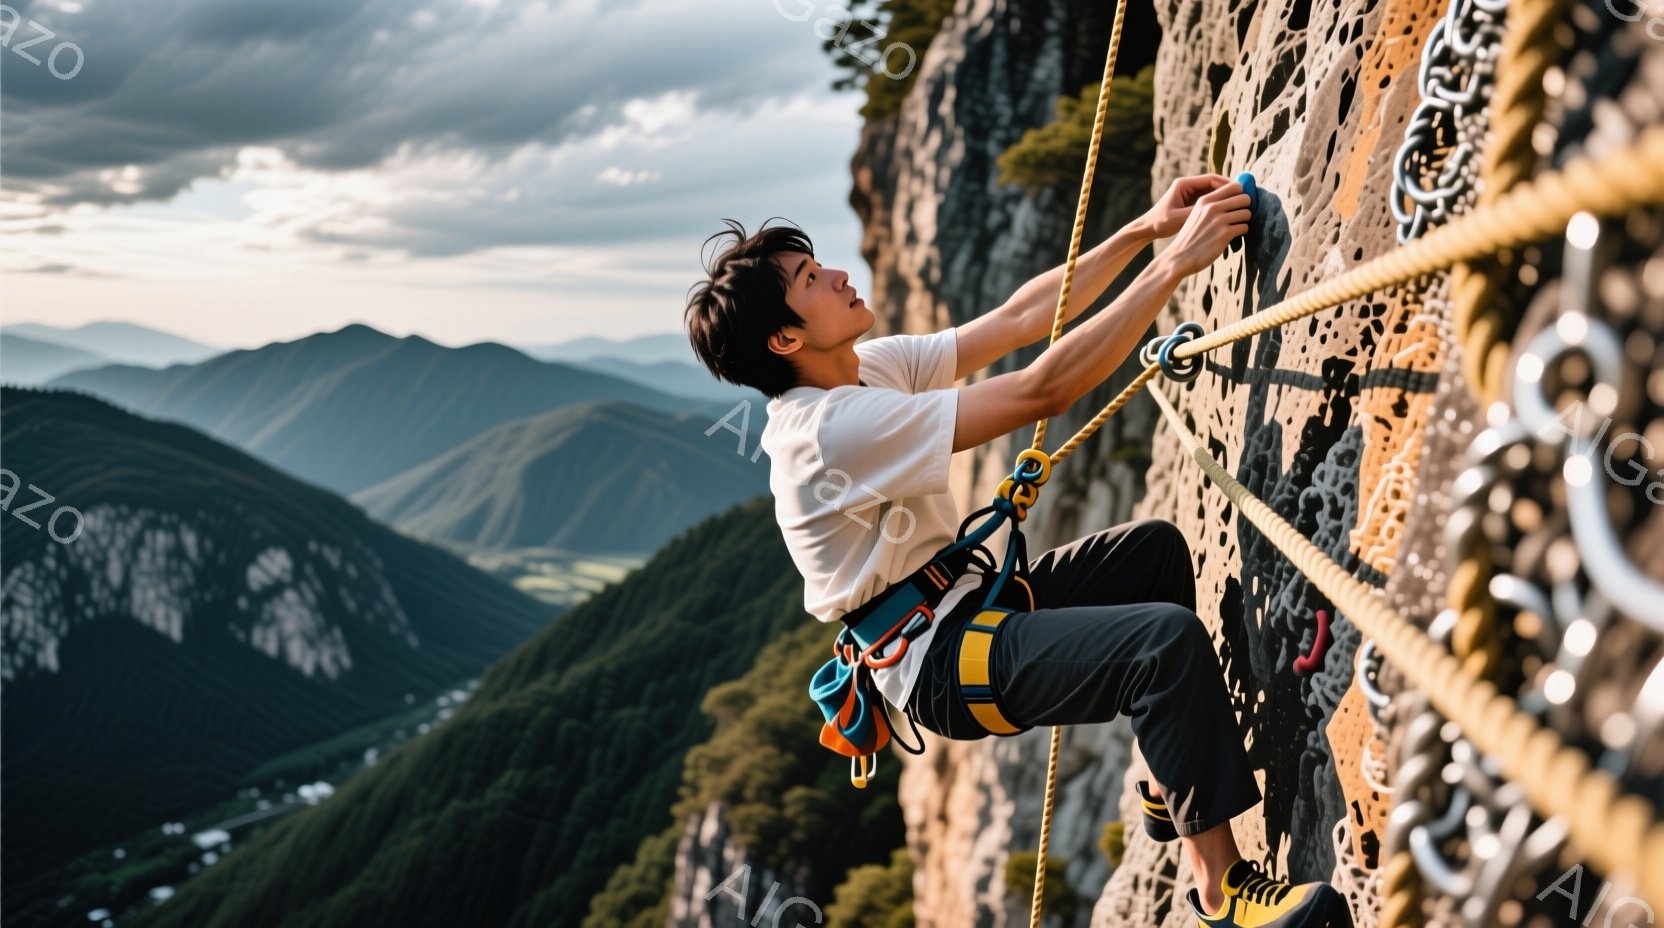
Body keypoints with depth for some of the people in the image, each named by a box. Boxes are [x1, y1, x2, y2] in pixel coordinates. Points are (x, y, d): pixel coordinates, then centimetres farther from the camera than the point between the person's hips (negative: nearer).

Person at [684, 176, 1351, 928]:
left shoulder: (873, 368, 3)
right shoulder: (832, 428, -26)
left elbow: (1021, 318, 5)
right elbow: (1044, 390, -28)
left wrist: (1145, 230, -3)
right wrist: (1175, 262, -25)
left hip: (964, 607, 10)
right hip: (937, 663, -10)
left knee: (1156, 546, 17)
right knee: (1170, 639, -24)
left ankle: (1170, 791, 25)